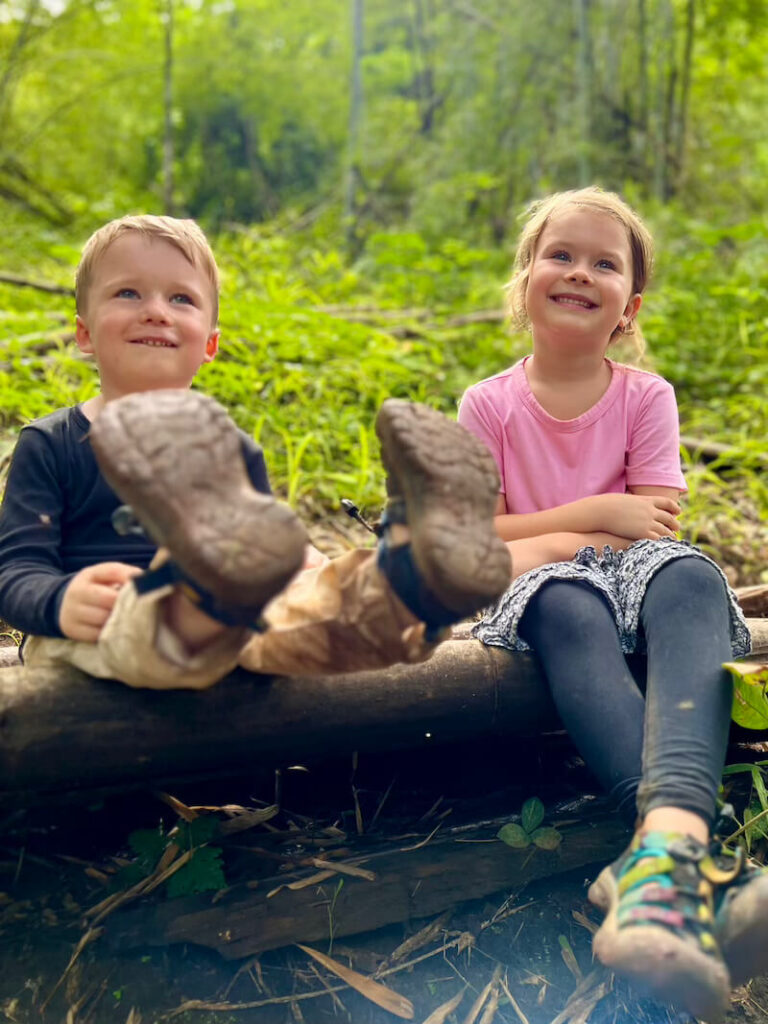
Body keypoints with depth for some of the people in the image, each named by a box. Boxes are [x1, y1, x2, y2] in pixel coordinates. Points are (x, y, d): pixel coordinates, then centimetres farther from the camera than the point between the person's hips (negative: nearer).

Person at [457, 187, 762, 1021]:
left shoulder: (646, 398, 9)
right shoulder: (489, 404, 6)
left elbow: (659, 532, -1)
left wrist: (540, 538, -9)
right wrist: (597, 516, -10)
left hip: (629, 579, 1)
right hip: (539, 595, -1)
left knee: (689, 576, -35)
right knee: (568, 604, -38)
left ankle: (666, 844, -61)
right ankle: (692, 853, -58)